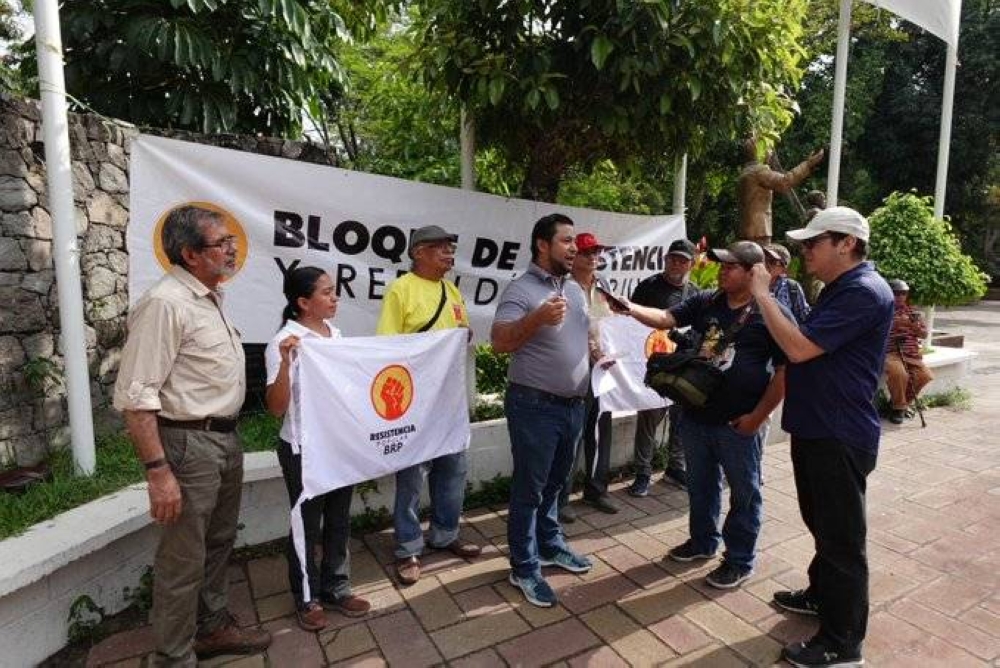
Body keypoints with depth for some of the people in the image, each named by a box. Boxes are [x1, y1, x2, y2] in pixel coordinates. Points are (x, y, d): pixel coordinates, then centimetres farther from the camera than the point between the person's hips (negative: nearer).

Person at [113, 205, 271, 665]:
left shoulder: (211, 296, 10)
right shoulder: (165, 302, -18)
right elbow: (135, 396, -21)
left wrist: (228, 437, 19)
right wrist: (158, 471, -23)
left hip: (226, 439, 9)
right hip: (189, 443, -9)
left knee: (219, 542, 21)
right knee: (183, 559, 5)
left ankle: (212, 627, 40)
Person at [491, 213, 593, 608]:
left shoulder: (575, 289, 12)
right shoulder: (521, 290, -14)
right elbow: (499, 342, -23)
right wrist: (538, 317, -35)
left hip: (573, 404, 8)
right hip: (535, 406, -7)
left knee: (554, 483, 22)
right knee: (529, 489, 5)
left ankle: (549, 546, 40)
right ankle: (524, 568, 20)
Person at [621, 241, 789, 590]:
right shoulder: (704, 302, 5)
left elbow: (785, 372, -10)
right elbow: (664, 318, -3)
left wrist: (758, 415, -13)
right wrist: (629, 308, -21)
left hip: (738, 424, -5)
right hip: (696, 416, 5)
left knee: (744, 493, 11)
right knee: (700, 485, 20)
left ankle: (739, 560, 28)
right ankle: (702, 541, 41)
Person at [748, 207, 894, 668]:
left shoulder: (864, 292, -20)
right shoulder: (839, 289, 14)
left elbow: (798, 348, -27)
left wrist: (763, 294, -18)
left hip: (840, 436, -10)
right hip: (816, 428, 10)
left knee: (842, 536, 2)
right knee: (821, 523, 23)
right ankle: (822, 594, 42)